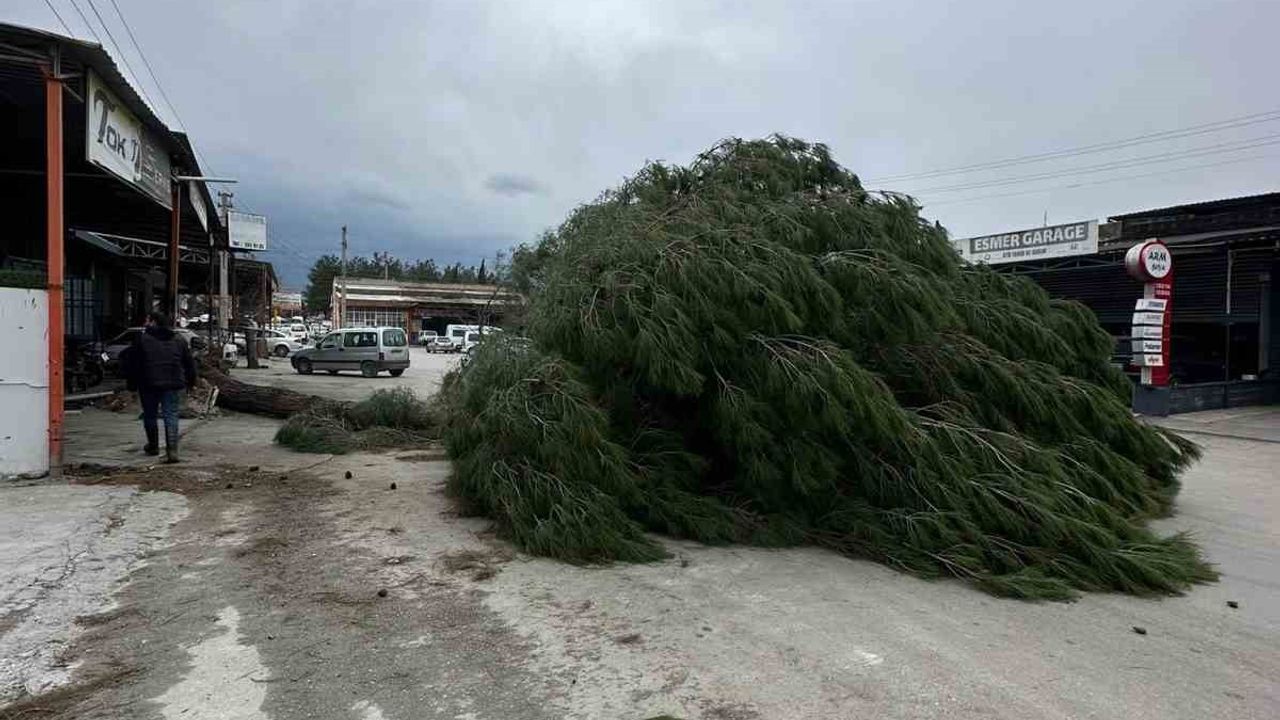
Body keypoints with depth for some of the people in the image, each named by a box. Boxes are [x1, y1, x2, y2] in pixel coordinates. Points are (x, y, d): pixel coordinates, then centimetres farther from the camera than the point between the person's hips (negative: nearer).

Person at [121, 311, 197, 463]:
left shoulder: (142, 338, -2)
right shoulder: (179, 341, 10)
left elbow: (129, 361, -1)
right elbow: (190, 363, 14)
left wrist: (131, 382, 8)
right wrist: (190, 381, 22)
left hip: (148, 384, -2)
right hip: (172, 384, 2)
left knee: (150, 415, 15)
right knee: (171, 415, -1)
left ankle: (153, 446, 29)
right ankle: (172, 450, -13)